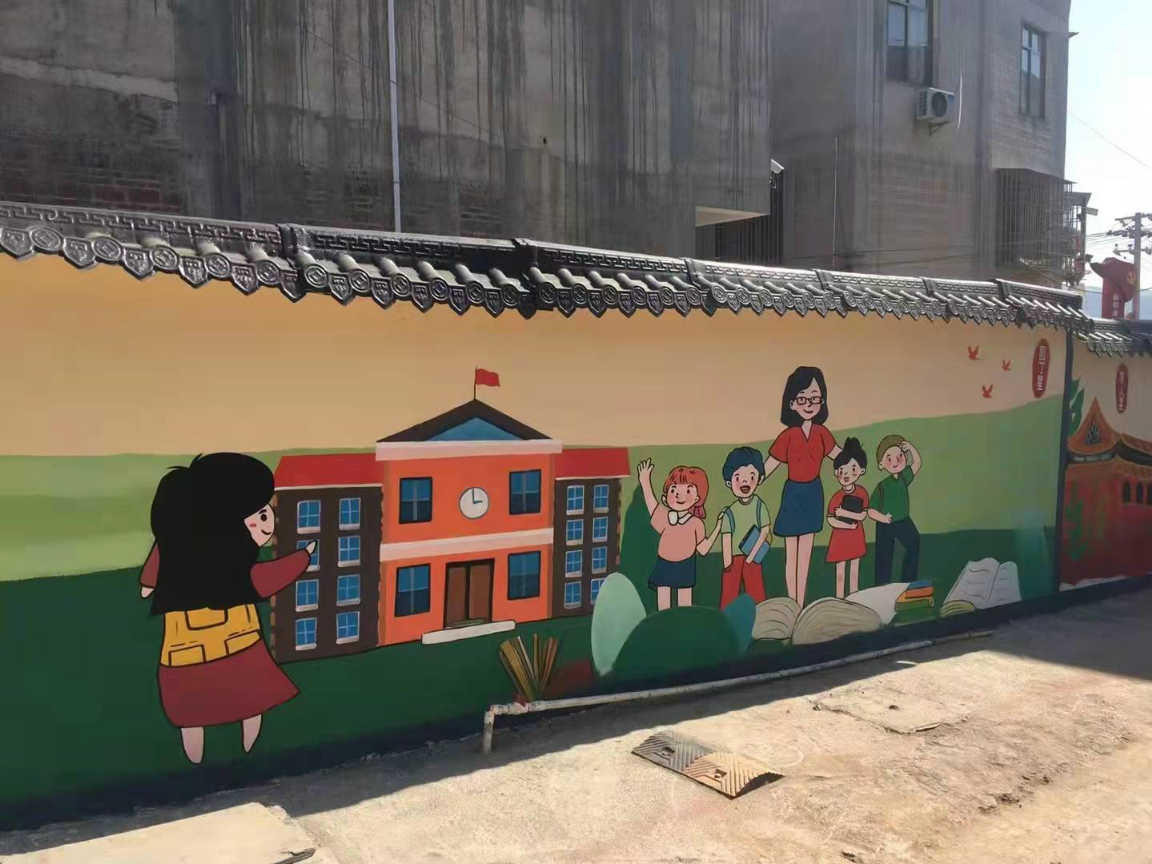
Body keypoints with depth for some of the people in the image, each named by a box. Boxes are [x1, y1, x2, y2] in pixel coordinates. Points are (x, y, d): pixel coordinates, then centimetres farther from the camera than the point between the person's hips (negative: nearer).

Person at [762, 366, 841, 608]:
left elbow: (836, 453, 13)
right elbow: (769, 465, -13)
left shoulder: (821, 432, -5)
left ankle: (800, 606, 22)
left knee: (806, 552, 12)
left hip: (813, 492, 4)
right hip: (794, 493, -4)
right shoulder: (788, 435, -16)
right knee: (791, 554, 5)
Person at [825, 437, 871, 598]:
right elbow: (831, 520, -14)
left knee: (855, 570, 15)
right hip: (841, 537, -3)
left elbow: (863, 515, -9)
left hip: (856, 537, 3)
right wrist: (851, 525, -14)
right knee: (840, 571, 5)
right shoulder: (836, 497, -15)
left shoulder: (861, 493, -6)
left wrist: (845, 513, -22)